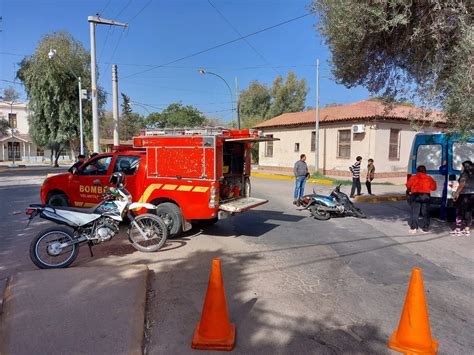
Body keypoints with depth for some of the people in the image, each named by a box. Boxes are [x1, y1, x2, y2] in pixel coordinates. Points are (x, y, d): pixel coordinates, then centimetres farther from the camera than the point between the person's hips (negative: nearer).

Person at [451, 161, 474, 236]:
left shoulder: (464, 174, -9)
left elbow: (461, 185, -18)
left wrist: (456, 194, -15)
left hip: (465, 195, -7)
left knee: (460, 212, 0)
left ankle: (458, 230, 1)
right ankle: (467, 230, 14)